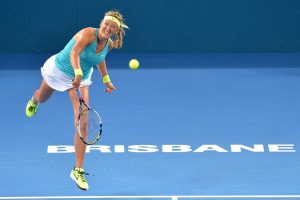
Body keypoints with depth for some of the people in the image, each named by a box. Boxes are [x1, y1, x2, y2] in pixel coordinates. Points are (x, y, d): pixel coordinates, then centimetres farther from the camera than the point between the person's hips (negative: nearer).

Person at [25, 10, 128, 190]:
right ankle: (34, 101, 74)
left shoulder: (110, 45, -13)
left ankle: (78, 170, -9)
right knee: (42, 98, 31)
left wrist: (106, 80, 11)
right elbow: (74, 53, -51)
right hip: (57, 69, -3)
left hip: (81, 78, 3)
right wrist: (78, 73, -67)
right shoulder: (88, 34, -33)